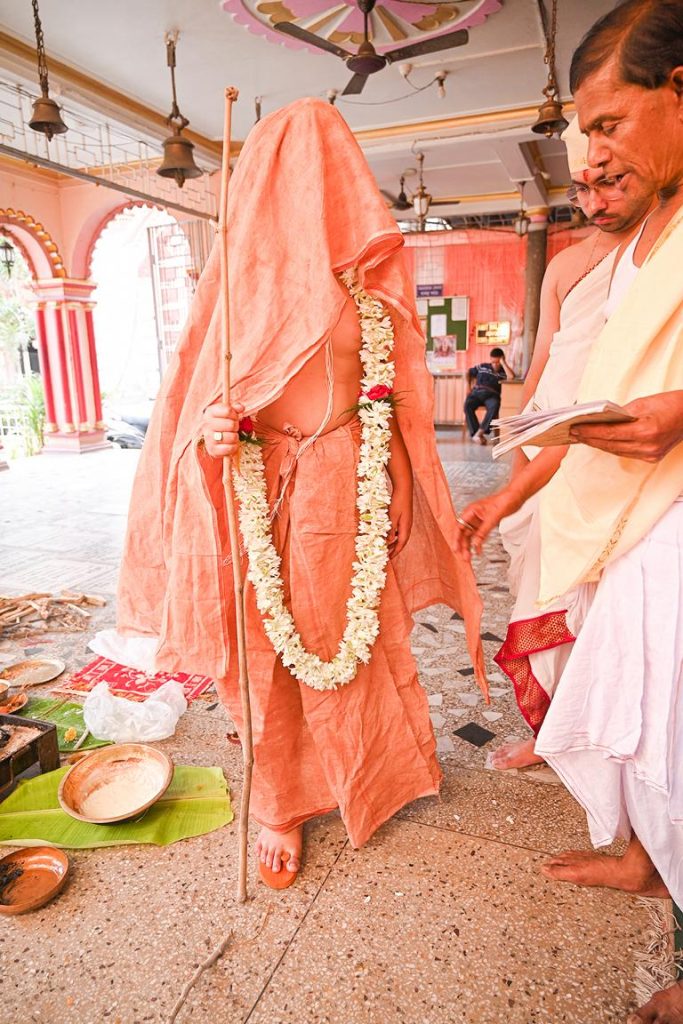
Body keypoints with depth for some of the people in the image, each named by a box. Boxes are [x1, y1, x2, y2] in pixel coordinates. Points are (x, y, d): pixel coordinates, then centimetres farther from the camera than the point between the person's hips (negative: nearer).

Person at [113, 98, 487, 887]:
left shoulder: (374, 274, 7)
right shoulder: (239, 267, 4)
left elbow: (395, 393, 7)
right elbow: (199, 389, 3)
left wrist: (397, 489, 3)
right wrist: (210, 431, -19)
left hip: (349, 488, 1)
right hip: (259, 491, -1)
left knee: (355, 637, 10)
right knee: (266, 652, 6)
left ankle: (369, 775, 36)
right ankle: (280, 805, 28)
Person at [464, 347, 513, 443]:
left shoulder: (504, 372, 11)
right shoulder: (482, 367, 19)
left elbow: (511, 377, -13)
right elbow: (468, 372, 31)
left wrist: (503, 363, -3)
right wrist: (469, 385, 15)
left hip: (492, 395, -1)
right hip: (477, 393, 2)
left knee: (494, 406, -39)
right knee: (467, 405, -33)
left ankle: (480, 432, -41)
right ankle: (475, 434, -36)